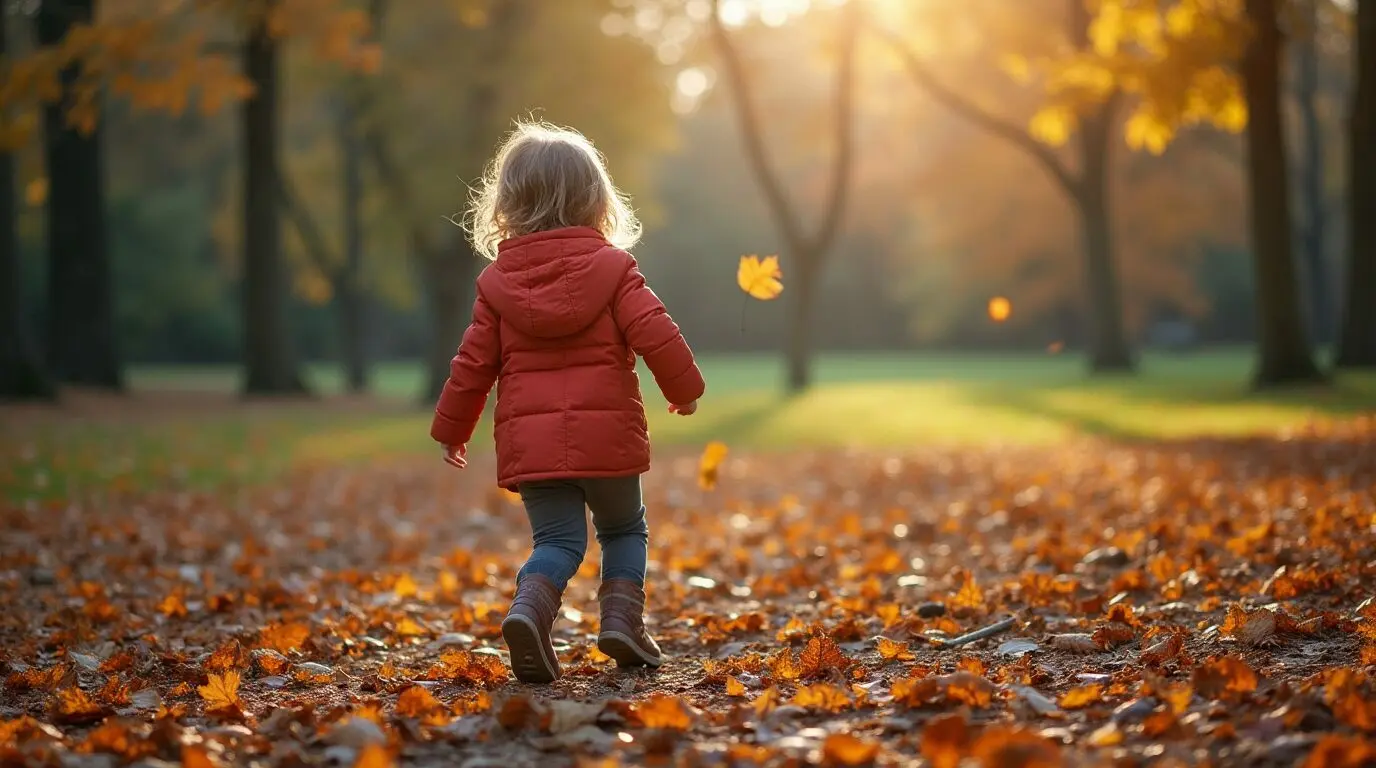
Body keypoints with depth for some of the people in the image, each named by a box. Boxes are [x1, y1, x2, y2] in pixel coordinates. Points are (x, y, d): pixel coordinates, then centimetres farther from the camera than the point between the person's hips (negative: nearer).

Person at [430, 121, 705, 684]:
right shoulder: (612, 267, -1)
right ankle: (622, 618, 3)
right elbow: (655, 334, -7)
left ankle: (530, 606, -21)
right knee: (624, 529, 19)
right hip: (606, 434, -1)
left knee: (557, 539, 5)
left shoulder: (497, 281, 5)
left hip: (529, 439, 2)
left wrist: (452, 428, 18)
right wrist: (684, 389, 10)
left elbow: (474, 362, 6)